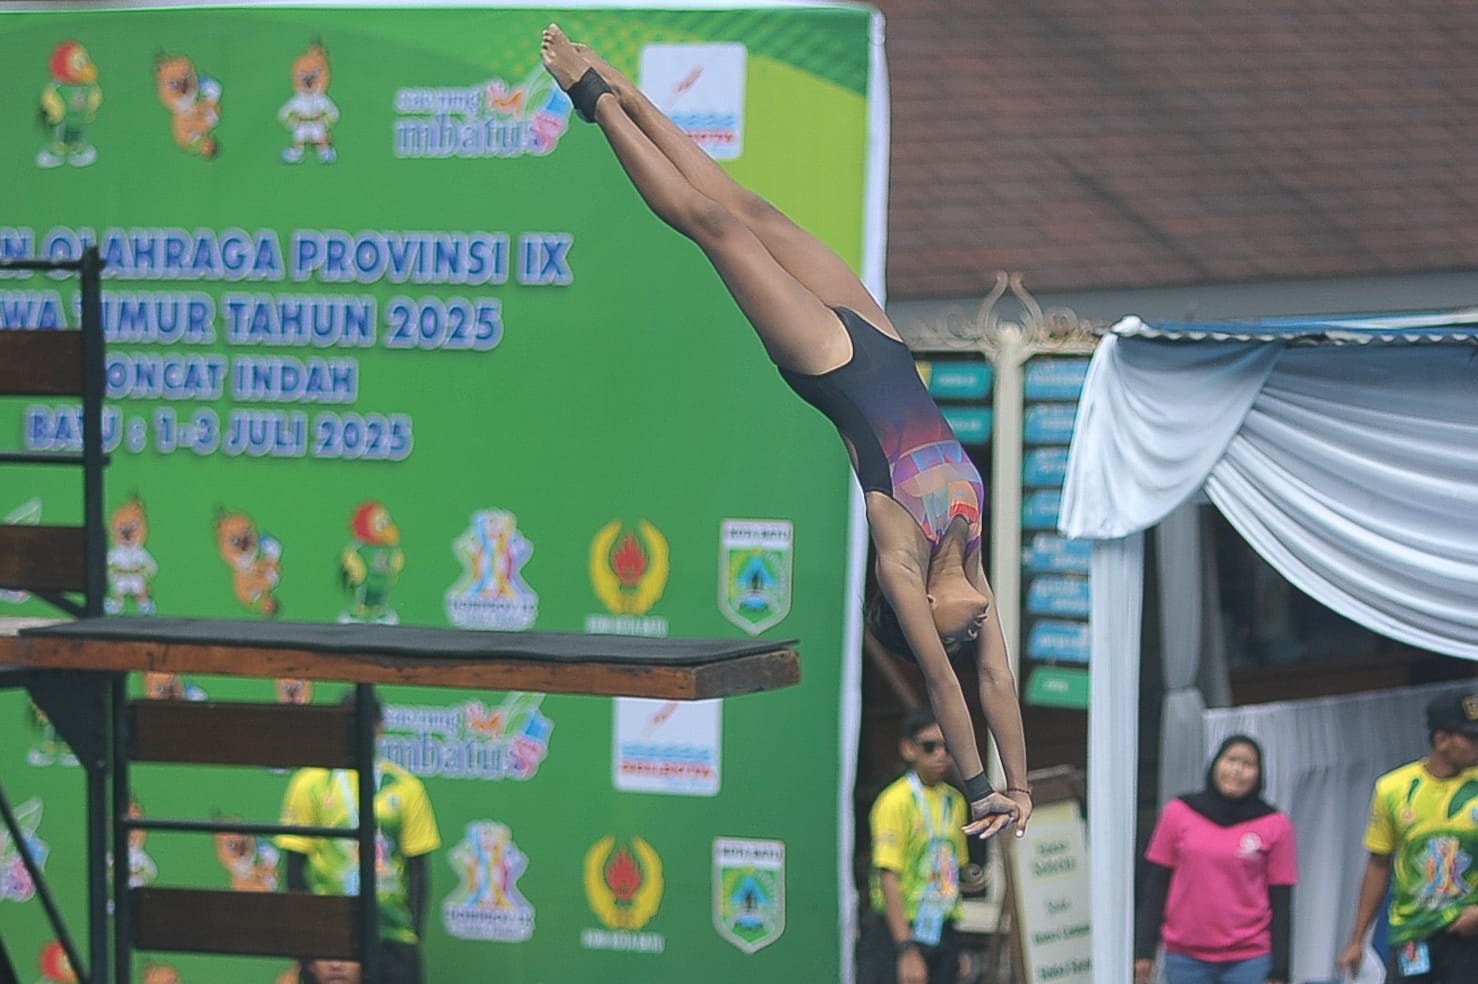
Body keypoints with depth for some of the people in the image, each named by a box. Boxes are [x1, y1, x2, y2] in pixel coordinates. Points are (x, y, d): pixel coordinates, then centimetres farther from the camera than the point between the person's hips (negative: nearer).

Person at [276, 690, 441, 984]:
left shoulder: (405, 788, 5)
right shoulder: (311, 783, 1)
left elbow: (418, 868, 7)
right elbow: (295, 866, 3)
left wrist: (416, 934, 1)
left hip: (394, 935, 1)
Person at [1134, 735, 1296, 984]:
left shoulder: (1275, 825, 0)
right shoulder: (1178, 814, 3)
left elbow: (1281, 903, 2)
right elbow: (1155, 887, 8)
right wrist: (1144, 951, 3)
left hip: (1249, 961, -1)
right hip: (1186, 959, 2)